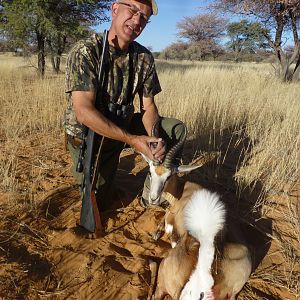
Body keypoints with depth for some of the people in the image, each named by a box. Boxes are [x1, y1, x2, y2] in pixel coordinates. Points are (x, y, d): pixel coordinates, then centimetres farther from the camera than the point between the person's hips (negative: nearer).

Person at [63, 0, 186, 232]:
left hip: (124, 125, 4)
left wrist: (156, 139, -29)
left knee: (174, 128, -12)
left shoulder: (144, 57, -10)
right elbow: (84, 112, -32)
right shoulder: (85, 51, -24)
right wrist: (133, 140, -34)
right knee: (97, 204, 4)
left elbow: (149, 107, -8)